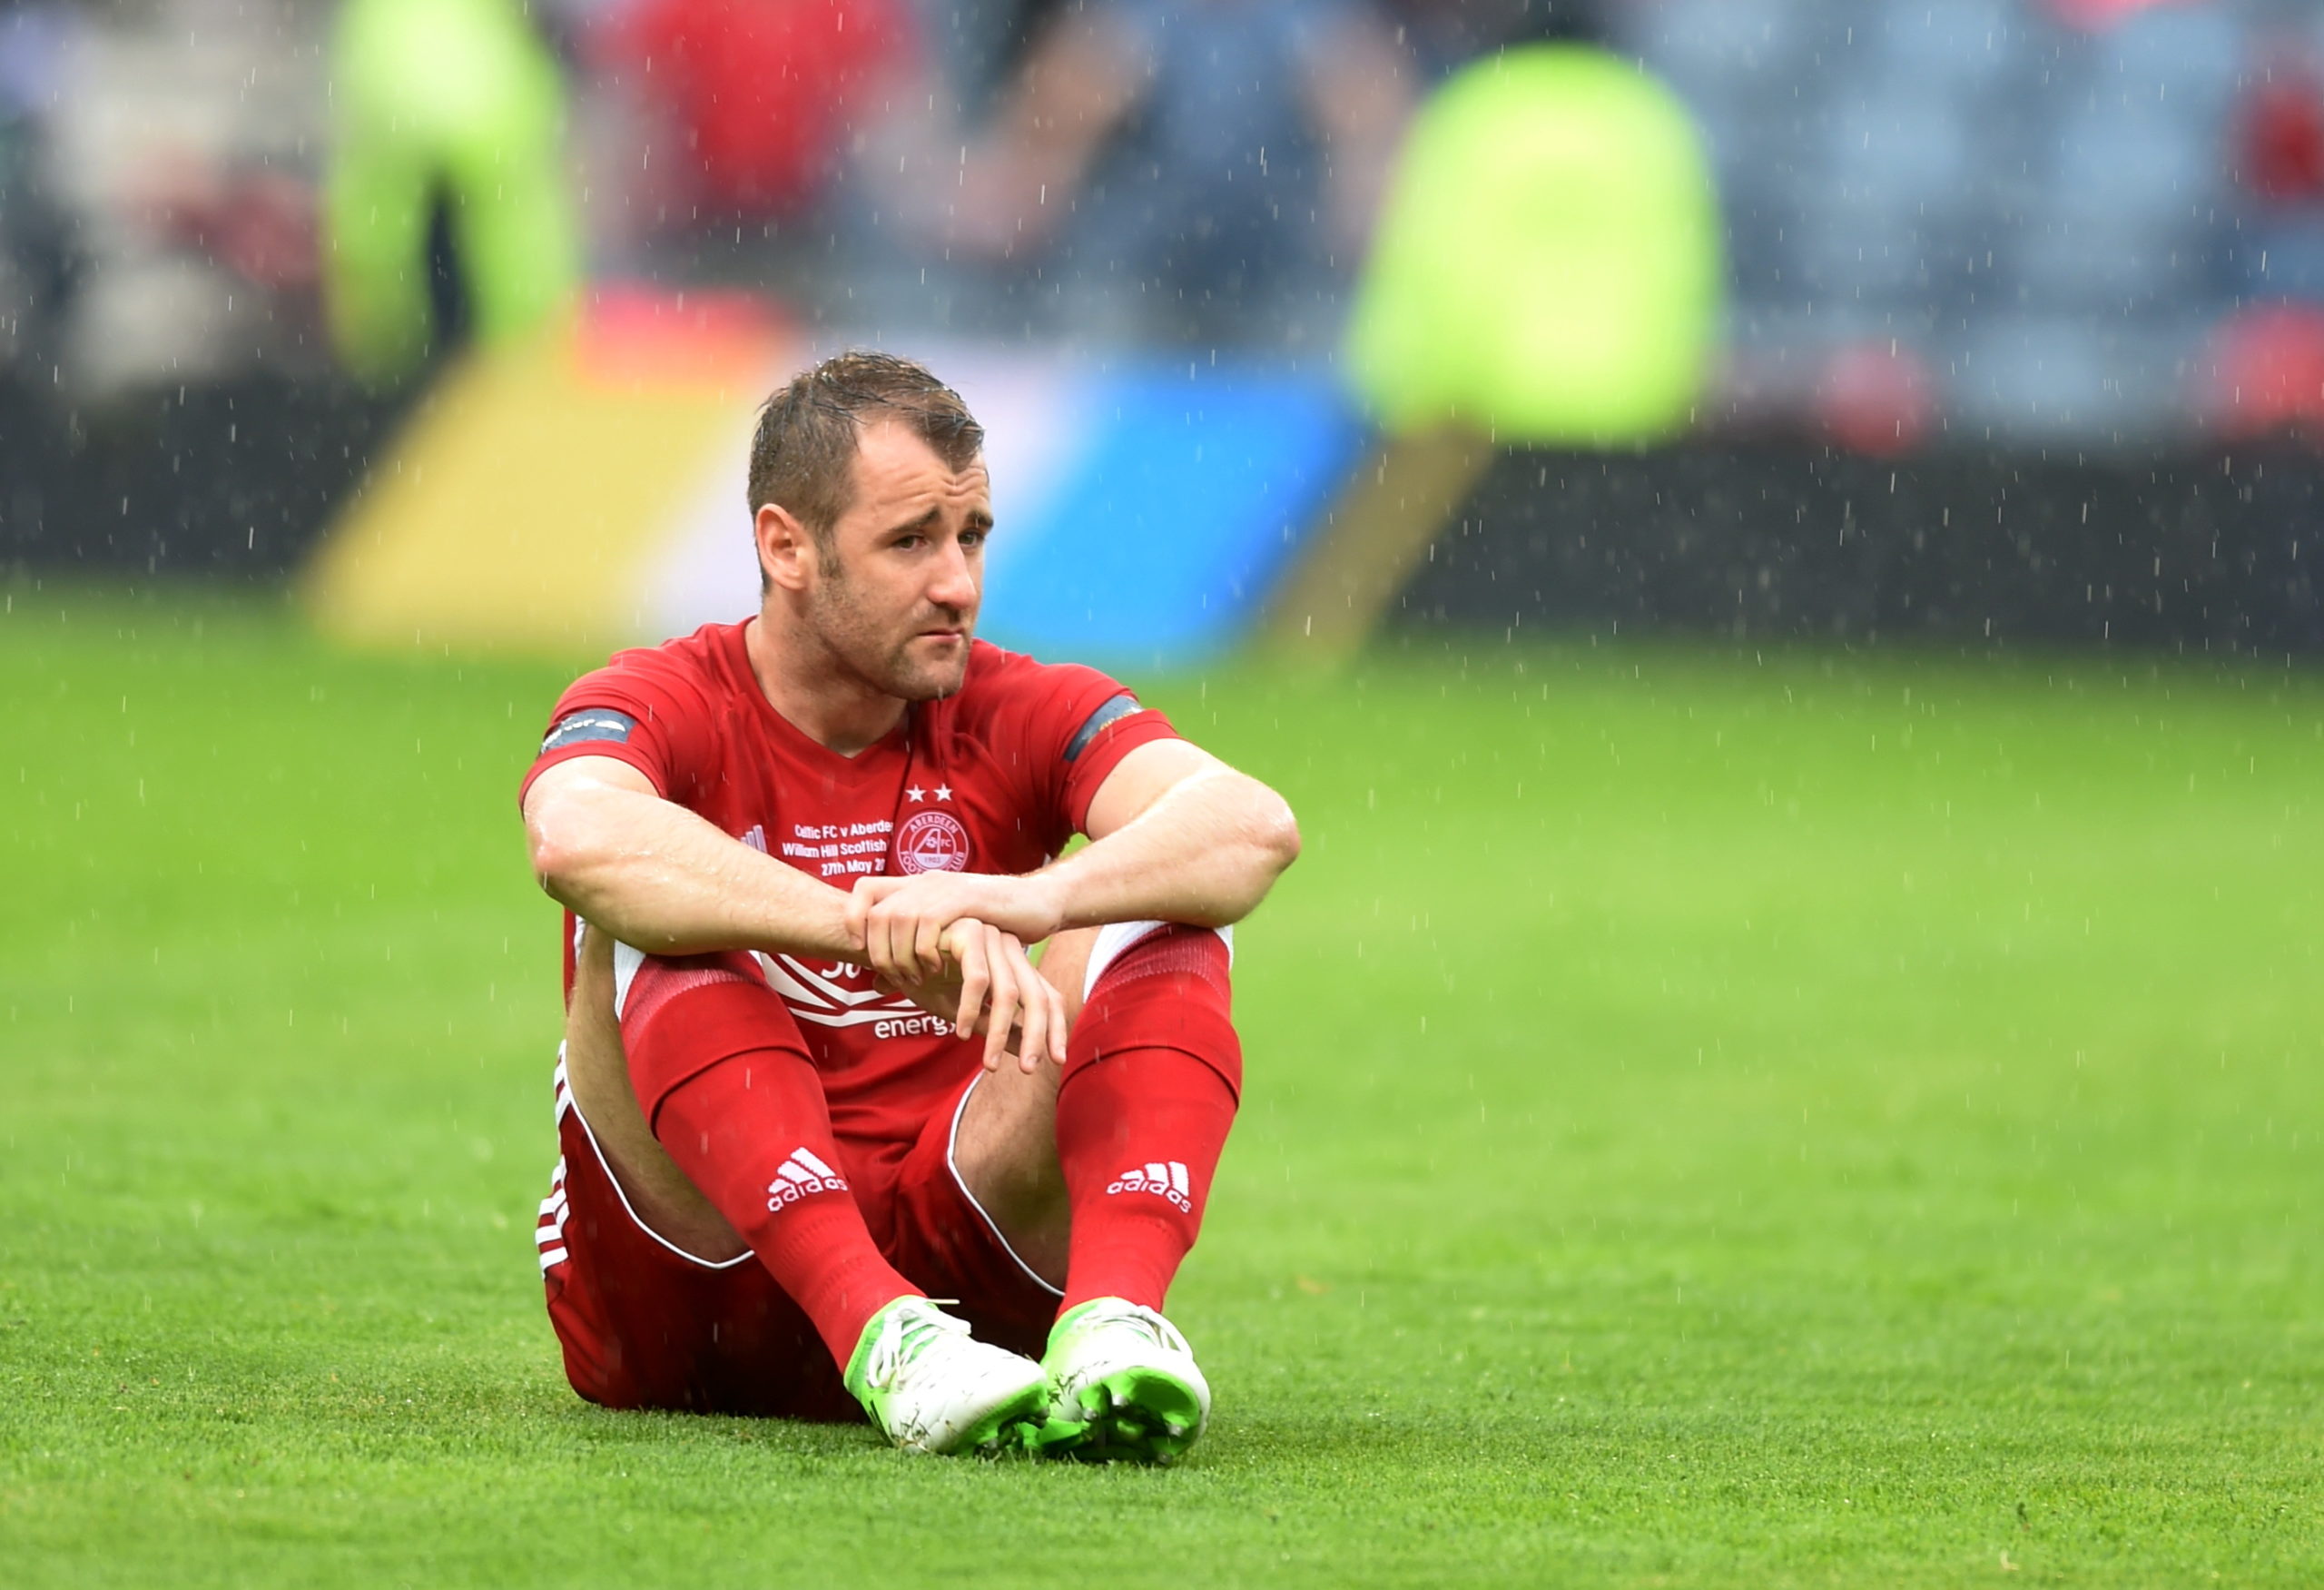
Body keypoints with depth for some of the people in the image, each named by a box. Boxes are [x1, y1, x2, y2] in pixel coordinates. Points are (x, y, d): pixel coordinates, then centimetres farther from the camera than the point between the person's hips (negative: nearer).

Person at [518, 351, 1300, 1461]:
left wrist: (1037, 899, -37)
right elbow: (577, 837, -31)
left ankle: (1112, 1319, -41)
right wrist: (891, 930, -43)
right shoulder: (666, 711, -4)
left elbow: (1254, 827, -16)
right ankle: (886, 1339, -44)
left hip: (944, 1266, 3)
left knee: (1162, 930, -13)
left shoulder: (1017, 717, 5)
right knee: (651, 923, -25)